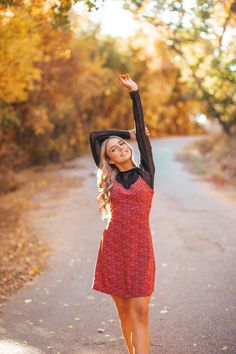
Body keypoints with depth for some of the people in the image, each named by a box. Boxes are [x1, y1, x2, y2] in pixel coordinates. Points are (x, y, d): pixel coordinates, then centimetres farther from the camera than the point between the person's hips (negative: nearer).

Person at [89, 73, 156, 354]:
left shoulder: (146, 172, 4)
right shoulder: (110, 178, 9)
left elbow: (142, 130, 2)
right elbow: (94, 136, 14)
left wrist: (134, 92, 4)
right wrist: (131, 134, 20)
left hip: (140, 247, -2)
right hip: (113, 246, 2)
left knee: (140, 311, -6)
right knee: (123, 309, 8)